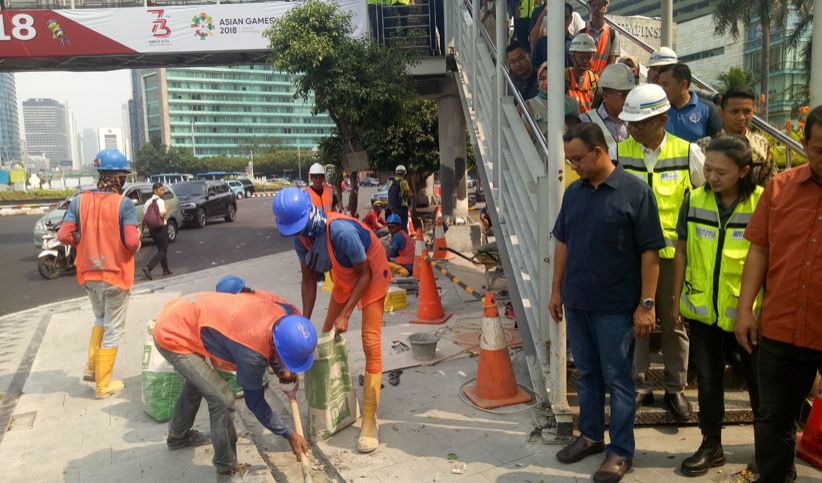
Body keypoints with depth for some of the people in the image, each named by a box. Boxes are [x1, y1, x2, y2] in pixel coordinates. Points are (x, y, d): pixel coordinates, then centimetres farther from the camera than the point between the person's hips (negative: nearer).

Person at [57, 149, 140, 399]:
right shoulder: (124, 203, -16)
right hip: (116, 275, -5)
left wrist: (86, 241, 11)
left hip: (89, 274, 5)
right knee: (113, 329, 10)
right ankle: (103, 385, 18)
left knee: (100, 320, 30)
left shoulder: (79, 200, -3)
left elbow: (64, 236, -6)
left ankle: (92, 367, 31)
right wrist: (137, 243, -1)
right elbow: (132, 242, -23)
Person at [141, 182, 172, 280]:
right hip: (160, 228, -8)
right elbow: (161, 214, -25)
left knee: (161, 249, 20)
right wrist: (166, 211, -5)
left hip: (151, 228, 8)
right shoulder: (160, 201, -12)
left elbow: (144, 217, 9)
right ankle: (148, 268, -19)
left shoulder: (148, 202, 10)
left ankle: (166, 270, 25)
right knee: (163, 251, -4)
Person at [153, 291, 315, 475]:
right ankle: (227, 467, 10)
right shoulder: (252, 353, -34)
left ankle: (177, 436, 57)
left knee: (198, 381, 31)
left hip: (184, 313, 9)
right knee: (222, 399, -12)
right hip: (172, 336, -9)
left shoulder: (286, 313, -16)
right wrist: (289, 435, -9)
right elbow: (254, 400, -16)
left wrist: (279, 369, 1)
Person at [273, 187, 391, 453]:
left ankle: (369, 422, -6)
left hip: (371, 276, -7)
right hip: (344, 279, 7)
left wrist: (345, 315, -26)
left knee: (371, 345, -12)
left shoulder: (340, 231, -37)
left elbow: (365, 274, -26)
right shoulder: (300, 236, -15)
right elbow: (308, 279, -5)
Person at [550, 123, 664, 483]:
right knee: (587, 375, 17)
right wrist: (557, 290, 11)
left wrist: (646, 304, -13)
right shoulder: (573, 192, 6)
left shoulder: (635, 192, -11)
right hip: (576, 303, 5)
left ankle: (621, 451, 21)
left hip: (615, 307, -5)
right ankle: (591, 436, 34)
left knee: (617, 379, 6)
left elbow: (650, 251, -11)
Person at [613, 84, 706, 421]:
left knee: (674, 323, 10)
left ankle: (676, 389, 26)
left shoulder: (687, 153, -3)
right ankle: (637, 387, 23)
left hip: (672, 252, 0)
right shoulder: (618, 153, -1)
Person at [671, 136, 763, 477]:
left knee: (757, 379, 16)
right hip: (702, 309, 2)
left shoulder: (763, 203, -11)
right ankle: (711, 445, 31)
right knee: (708, 379, 14)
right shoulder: (694, 200, -4)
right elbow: (681, 253, 3)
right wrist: (676, 300, 4)